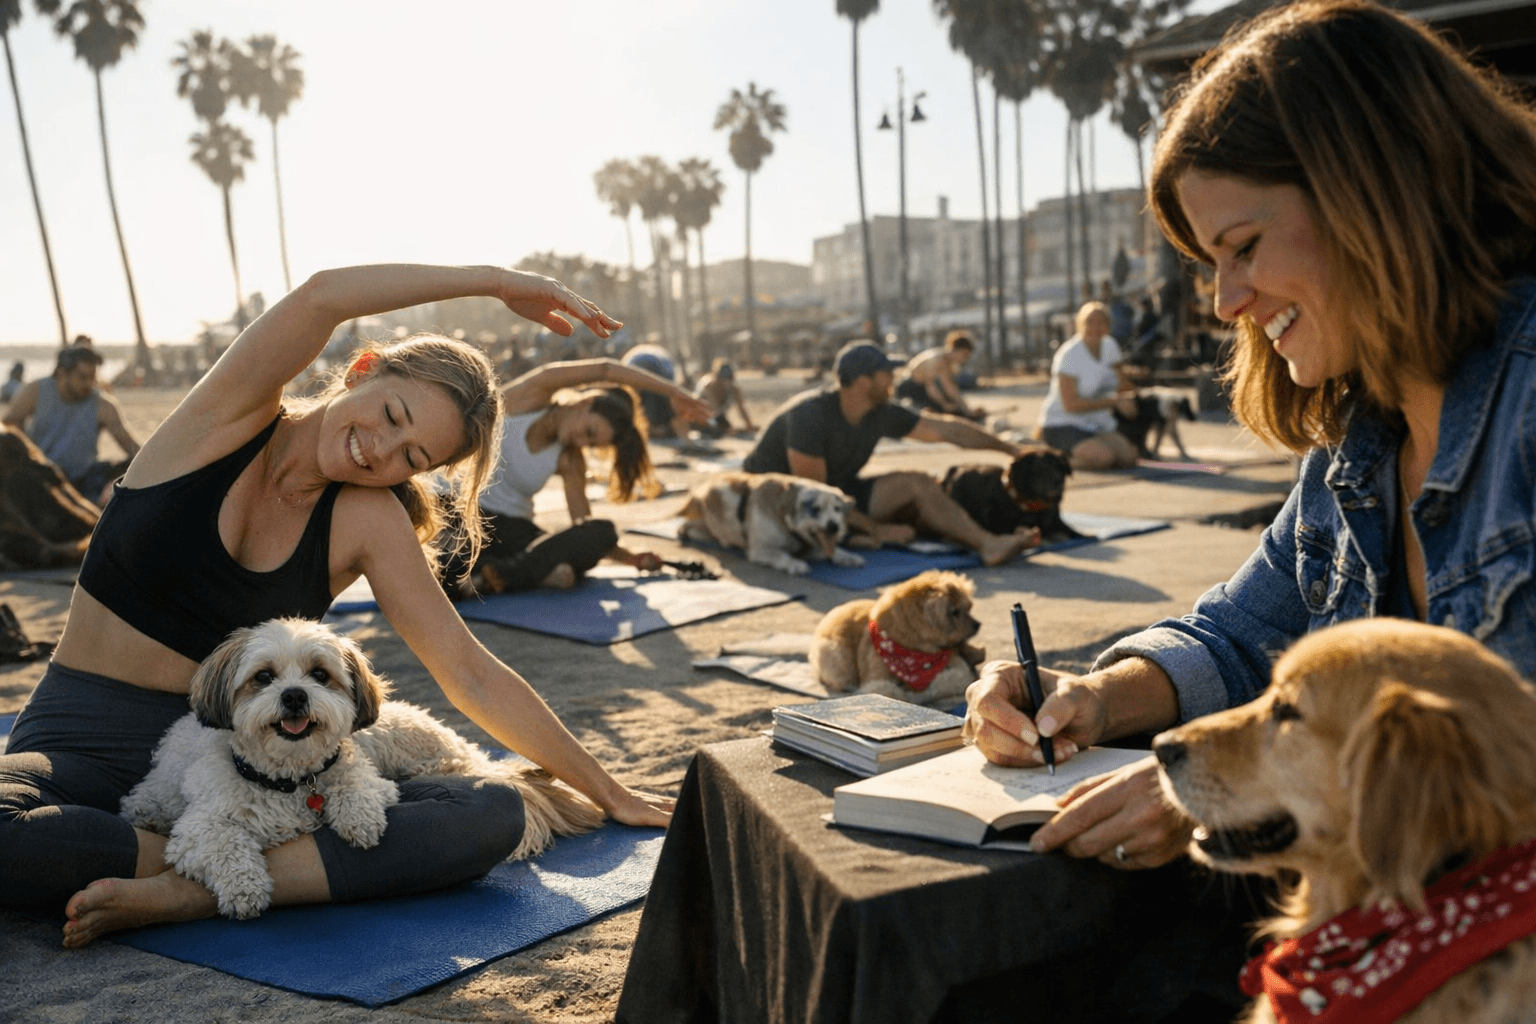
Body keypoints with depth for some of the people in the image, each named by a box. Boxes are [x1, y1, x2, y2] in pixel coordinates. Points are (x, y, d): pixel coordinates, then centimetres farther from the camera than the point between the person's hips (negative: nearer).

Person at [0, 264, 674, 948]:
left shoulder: (369, 521, -3)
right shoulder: (228, 420, -7)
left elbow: (472, 677, 0)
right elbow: (322, 296, -25)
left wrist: (608, 795, 1)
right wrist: (497, 281, -17)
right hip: (78, 742, -1)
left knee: (495, 816, -21)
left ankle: (196, 892, -28)